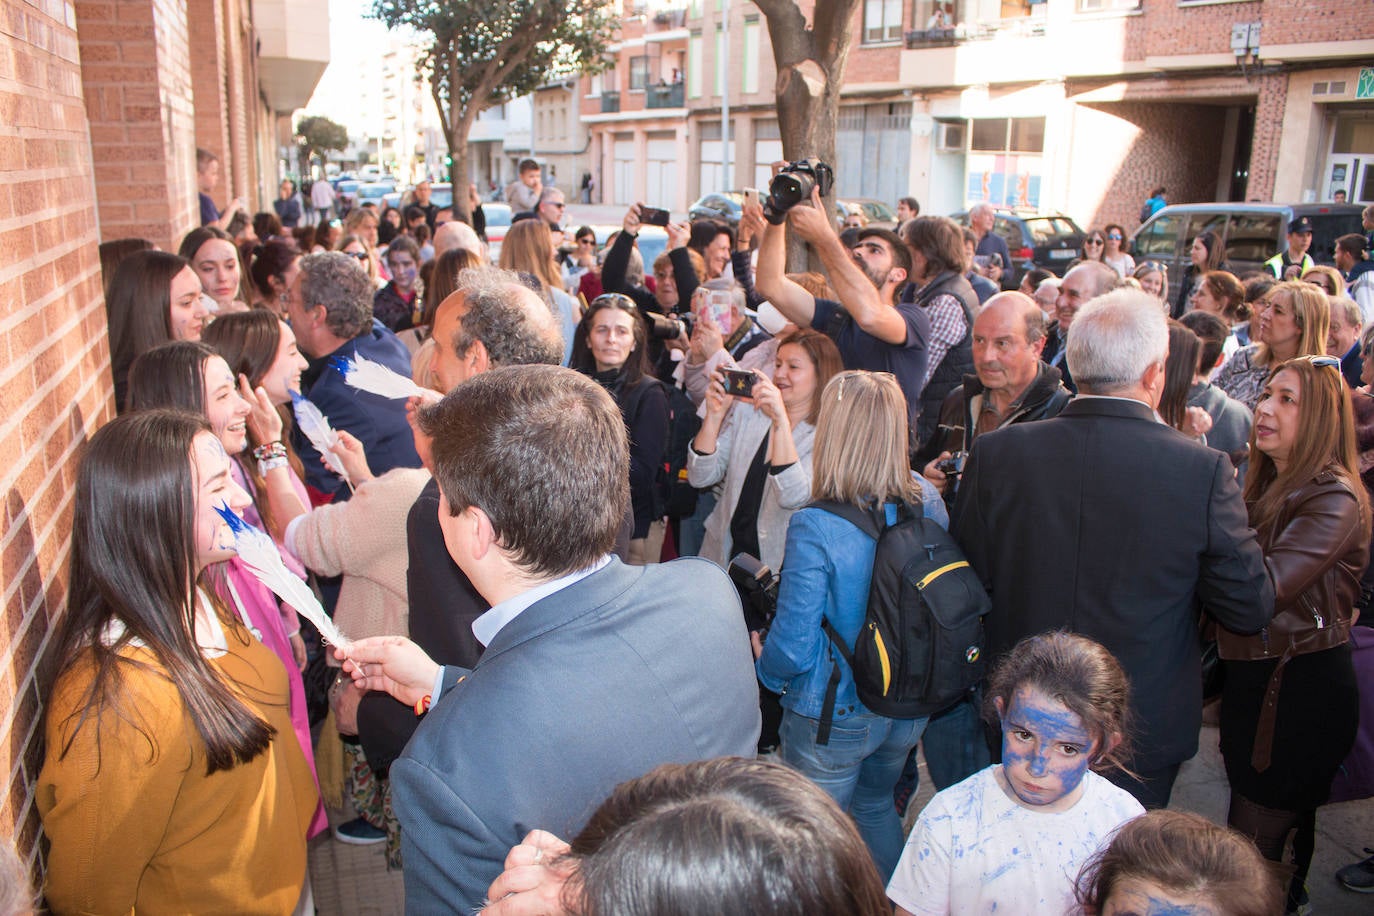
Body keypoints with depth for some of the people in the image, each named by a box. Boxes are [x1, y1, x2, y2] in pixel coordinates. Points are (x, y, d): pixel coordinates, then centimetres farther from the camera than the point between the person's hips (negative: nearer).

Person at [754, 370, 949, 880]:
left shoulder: (816, 528, -29)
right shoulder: (927, 503, -12)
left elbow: (792, 647, -23)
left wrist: (766, 664, -2)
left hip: (832, 719, -6)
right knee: (876, 807, 31)